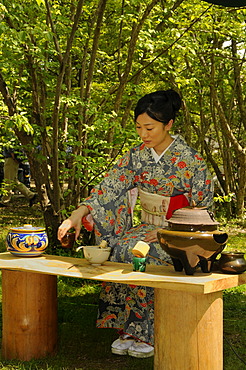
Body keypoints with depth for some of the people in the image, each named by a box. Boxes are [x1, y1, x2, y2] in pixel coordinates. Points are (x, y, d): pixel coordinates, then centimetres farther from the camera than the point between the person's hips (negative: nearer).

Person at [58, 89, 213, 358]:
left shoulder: (190, 159, -11)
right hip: (148, 226, 5)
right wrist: (79, 214, -19)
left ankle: (147, 333, -20)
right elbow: (109, 187, -4)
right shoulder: (137, 156, 4)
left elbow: (202, 208, -9)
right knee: (118, 248, -26)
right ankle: (129, 329, -17)